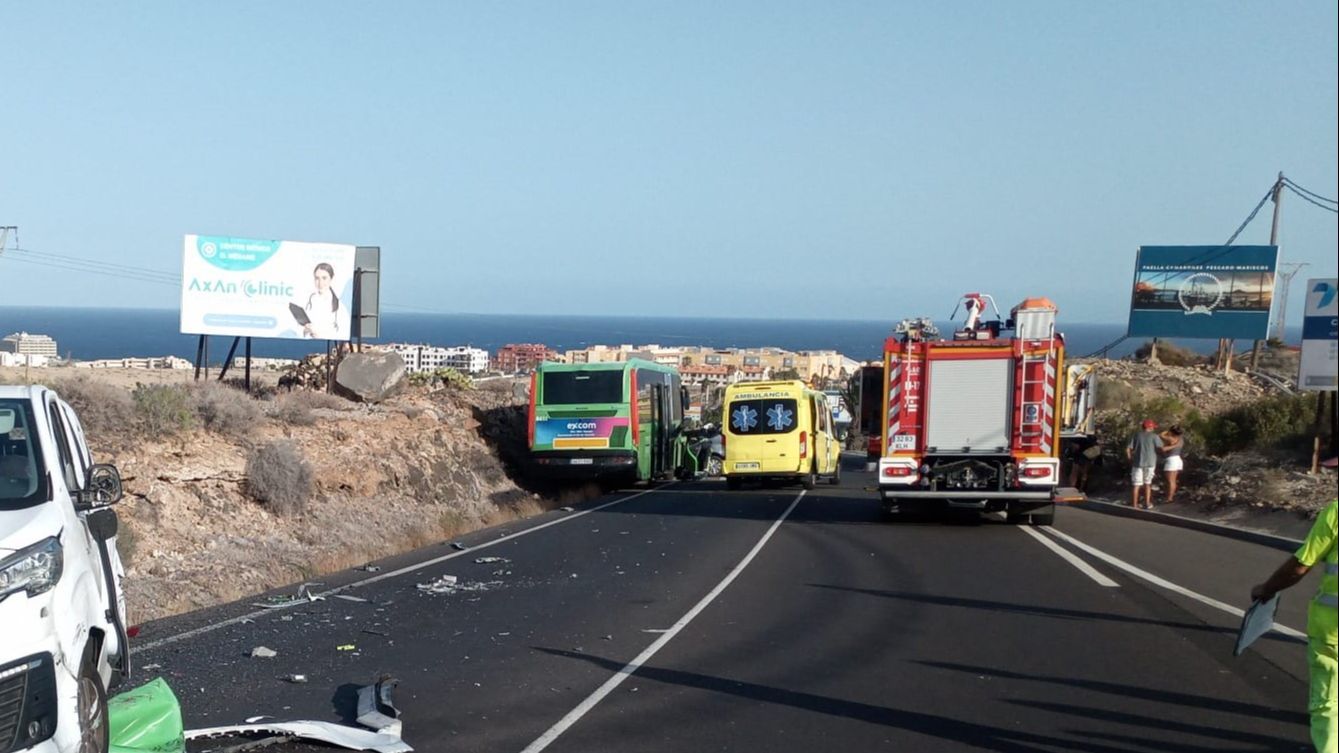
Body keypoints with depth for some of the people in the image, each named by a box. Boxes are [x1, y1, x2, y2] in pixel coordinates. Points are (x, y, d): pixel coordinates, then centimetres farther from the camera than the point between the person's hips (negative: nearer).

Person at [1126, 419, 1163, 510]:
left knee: (1136, 485, 4)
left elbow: (1128, 449, 0)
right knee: (1147, 483, 16)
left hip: (1137, 463, 1)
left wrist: (1130, 459, 12)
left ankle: (1134, 505, 2)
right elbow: (1161, 448, -12)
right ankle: (1147, 504, 16)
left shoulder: (1136, 436, 4)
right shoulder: (1154, 436, -3)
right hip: (1150, 463, -1)